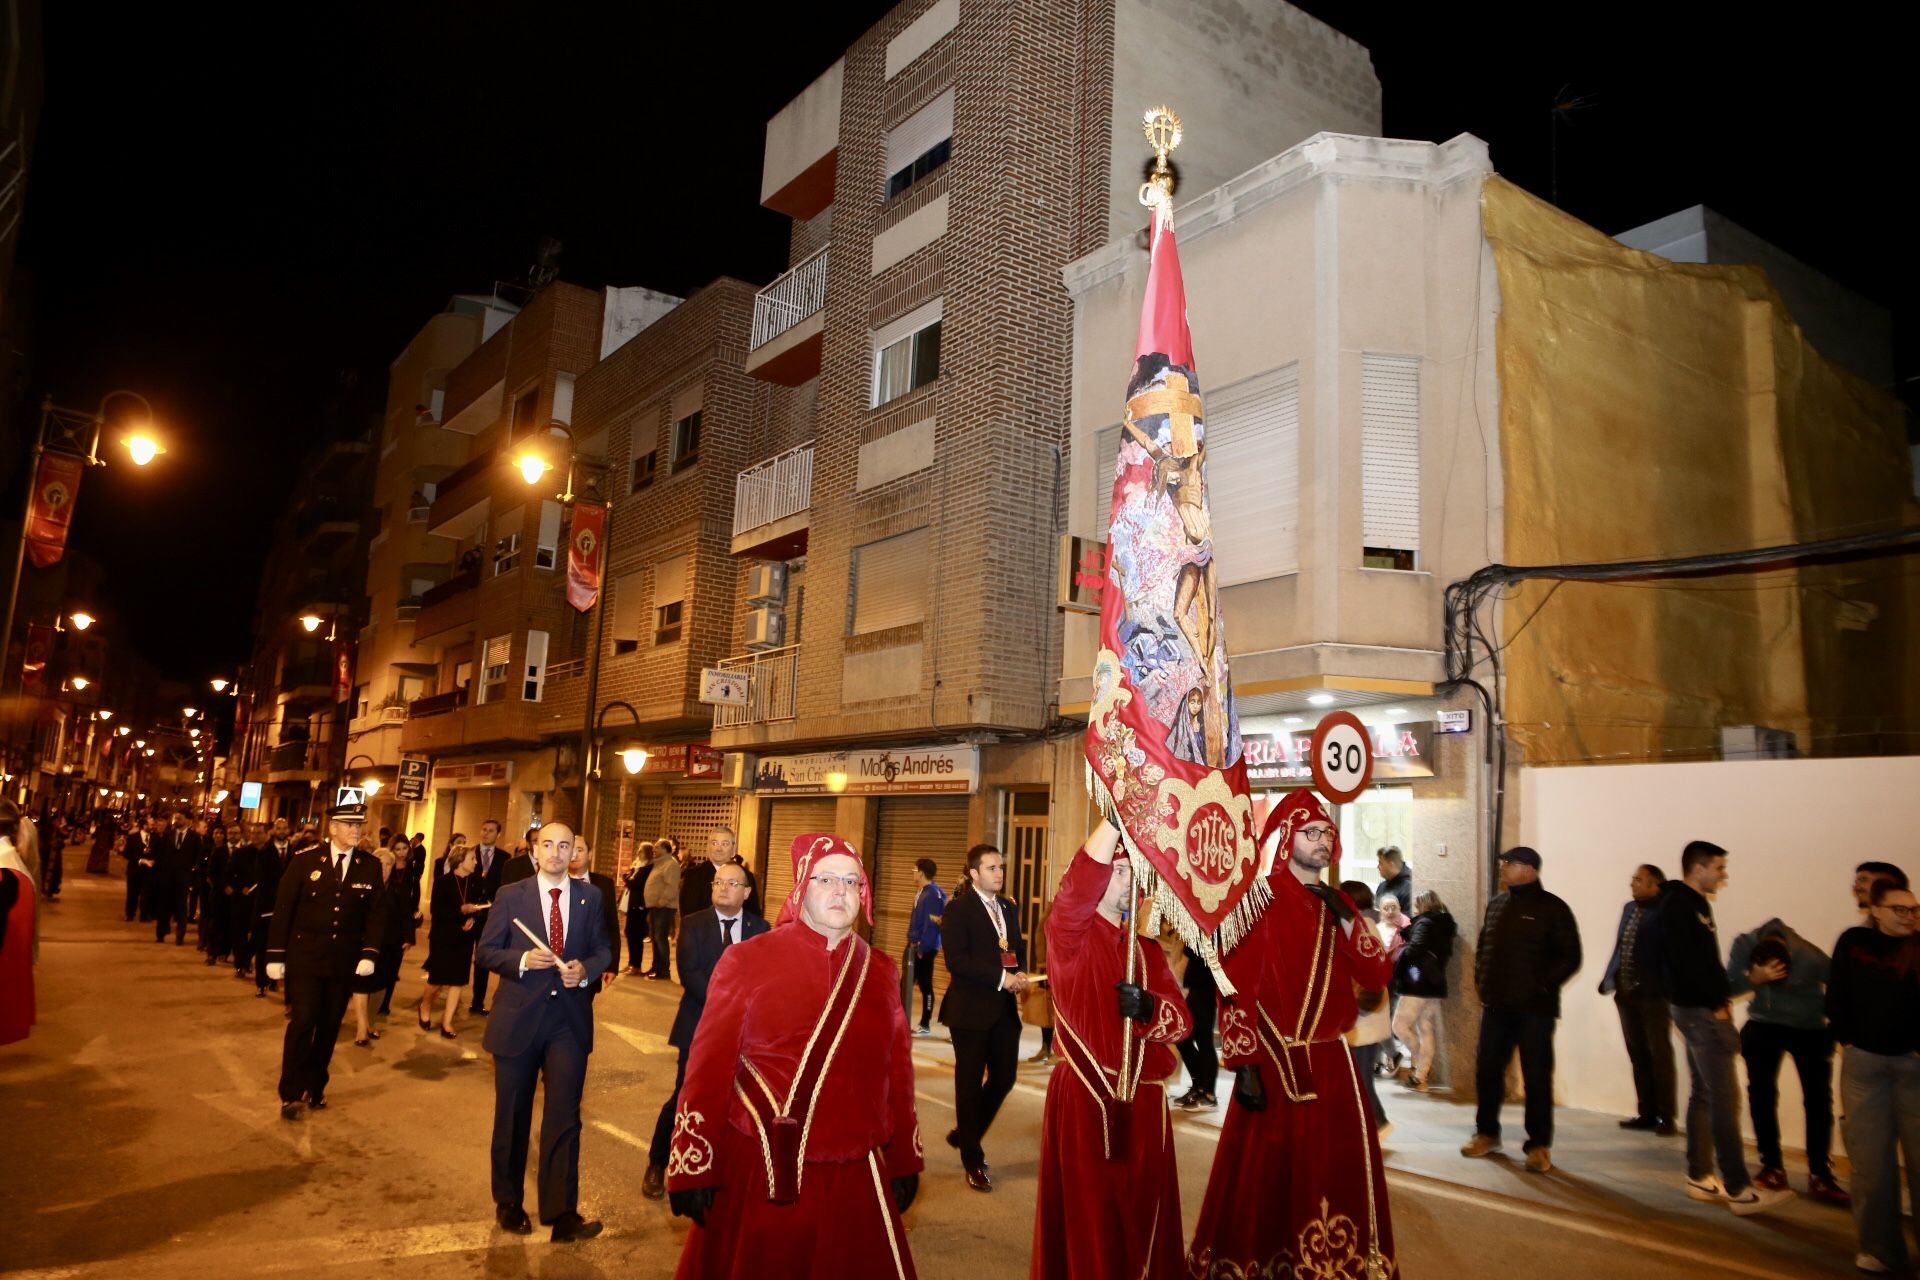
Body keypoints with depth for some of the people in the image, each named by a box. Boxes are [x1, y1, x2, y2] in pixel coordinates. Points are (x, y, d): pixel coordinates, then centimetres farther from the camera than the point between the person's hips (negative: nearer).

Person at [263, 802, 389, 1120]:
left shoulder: (370, 867, 1)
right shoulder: (305, 860, -5)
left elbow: (377, 914, 1)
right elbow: (283, 908, -3)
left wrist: (370, 954, -9)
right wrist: (276, 954, -5)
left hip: (345, 961, 2)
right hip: (305, 957, -2)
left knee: (329, 1026, 10)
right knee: (303, 1021, -7)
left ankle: (315, 1089, 25)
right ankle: (291, 1094, 6)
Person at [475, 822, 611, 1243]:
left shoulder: (590, 896, 2)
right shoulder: (511, 895, -2)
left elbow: (603, 950, 7)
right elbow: (485, 951, -1)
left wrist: (585, 968, -14)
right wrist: (522, 959, -19)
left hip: (570, 1018, 0)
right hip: (518, 1017, 0)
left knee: (565, 1116, -2)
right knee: (512, 1115, 14)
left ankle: (562, 1212, 3)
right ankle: (509, 1203, 31)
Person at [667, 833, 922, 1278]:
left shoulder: (881, 972, 6)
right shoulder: (748, 960, -6)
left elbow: (897, 1071, 10)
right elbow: (710, 1066, -6)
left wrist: (904, 1161, 12)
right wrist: (694, 1168, -8)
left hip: (856, 1179, 3)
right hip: (758, 1175, -3)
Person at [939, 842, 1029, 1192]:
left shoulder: (1009, 908, 13)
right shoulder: (958, 909, -9)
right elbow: (956, 960, -18)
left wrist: (1020, 973, -3)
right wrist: (1001, 977, -21)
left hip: (1005, 1008, 6)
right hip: (971, 1009, -6)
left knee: (1004, 1078, 9)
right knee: (970, 1083, 4)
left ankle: (964, 1134, 32)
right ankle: (973, 1160, 17)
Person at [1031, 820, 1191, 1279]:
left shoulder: (1147, 949, 11)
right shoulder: (1070, 934, -5)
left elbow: (1180, 1020, -1)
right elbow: (1078, 886, -28)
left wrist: (1147, 1006, -23)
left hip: (1144, 1102, 5)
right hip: (1083, 1099, -5)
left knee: (1142, 1220, 13)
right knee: (1085, 1226, 3)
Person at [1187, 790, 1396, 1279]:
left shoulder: (1337, 903, 12)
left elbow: (1377, 976, 4)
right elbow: (1235, 986, -15)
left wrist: (1346, 920, -9)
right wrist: (1244, 1064, -19)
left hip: (1331, 1062, 6)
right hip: (1274, 1062, -6)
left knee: (1339, 1177, 10)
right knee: (1267, 1179, 3)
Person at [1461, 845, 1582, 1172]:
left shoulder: (1552, 908, -5)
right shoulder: (1497, 904, 11)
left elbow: (1570, 957, -8)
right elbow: (1483, 946, 20)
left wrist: (1542, 986, -13)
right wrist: (1481, 981, 9)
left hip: (1534, 1008, -5)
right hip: (1496, 1004, 5)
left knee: (1537, 1076, 1)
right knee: (1486, 1069, 9)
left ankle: (1539, 1145, 11)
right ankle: (1486, 1133, 23)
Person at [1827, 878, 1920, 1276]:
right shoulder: (1853, 943, 4)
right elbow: (1837, 996, 6)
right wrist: (1846, 1037, -2)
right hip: (1863, 1062, 1)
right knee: (1871, 1159, 6)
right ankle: (1879, 1250, 16)